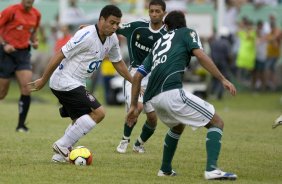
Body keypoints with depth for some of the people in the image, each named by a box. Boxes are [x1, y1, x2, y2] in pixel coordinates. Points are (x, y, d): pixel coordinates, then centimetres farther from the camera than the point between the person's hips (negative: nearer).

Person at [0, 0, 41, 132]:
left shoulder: (36, 15, 7)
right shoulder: (11, 11, -10)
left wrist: (34, 42, 3)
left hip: (24, 53, 4)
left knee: (26, 89, -12)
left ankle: (21, 125, -5)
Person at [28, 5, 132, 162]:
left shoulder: (112, 39, 4)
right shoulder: (87, 36, -22)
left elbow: (118, 62, 21)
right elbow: (60, 55, -19)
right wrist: (43, 80, -14)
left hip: (76, 84, 10)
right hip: (66, 82, -10)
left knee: (80, 121, 16)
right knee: (98, 113, -14)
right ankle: (62, 146, -10)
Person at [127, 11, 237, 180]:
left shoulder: (158, 43, 32)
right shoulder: (187, 33, 16)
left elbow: (137, 76, 30)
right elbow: (200, 56, -4)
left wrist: (134, 106, 35)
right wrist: (223, 79, -5)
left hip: (153, 99, 7)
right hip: (172, 92, -7)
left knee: (177, 126, 37)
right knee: (217, 123, 0)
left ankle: (165, 169, 39)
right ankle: (212, 169, -19)